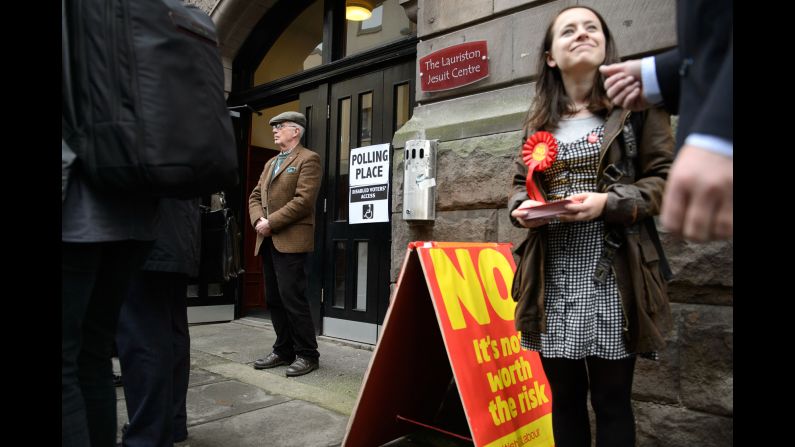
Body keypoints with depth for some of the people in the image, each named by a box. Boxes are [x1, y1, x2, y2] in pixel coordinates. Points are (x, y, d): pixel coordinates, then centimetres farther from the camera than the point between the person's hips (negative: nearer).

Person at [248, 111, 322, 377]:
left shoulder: (308, 159, -4)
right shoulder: (271, 163, 23)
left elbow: (303, 200, -15)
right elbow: (255, 197, 17)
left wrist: (271, 223, -15)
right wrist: (258, 220, -3)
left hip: (291, 240, -8)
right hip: (268, 241, 8)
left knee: (292, 298, -8)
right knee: (274, 299, 10)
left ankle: (307, 355, 3)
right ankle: (284, 350, 21)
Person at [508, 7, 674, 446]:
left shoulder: (636, 104, 2)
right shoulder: (539, 121, 14)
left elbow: (664, 178, -2)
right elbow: (521, 181, 19)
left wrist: (608, 203, -19)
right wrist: (523, 206, -4)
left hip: (611, 272, -3)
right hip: (553, 276, 4)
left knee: (611, 400, 5)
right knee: (563, 397, 13)